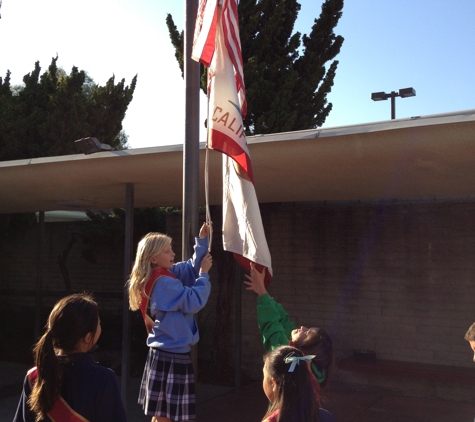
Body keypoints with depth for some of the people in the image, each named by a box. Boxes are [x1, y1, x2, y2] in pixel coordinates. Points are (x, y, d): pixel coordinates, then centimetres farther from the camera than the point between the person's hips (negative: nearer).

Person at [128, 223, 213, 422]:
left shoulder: (167, 274, 8)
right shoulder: (163, 282, -20)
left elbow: (192, 268, 14)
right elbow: (194, 301, -19)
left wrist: (202, 241, 4)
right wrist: (204, 273, -10)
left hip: (165, 351, 10)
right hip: (171, 355, -10)